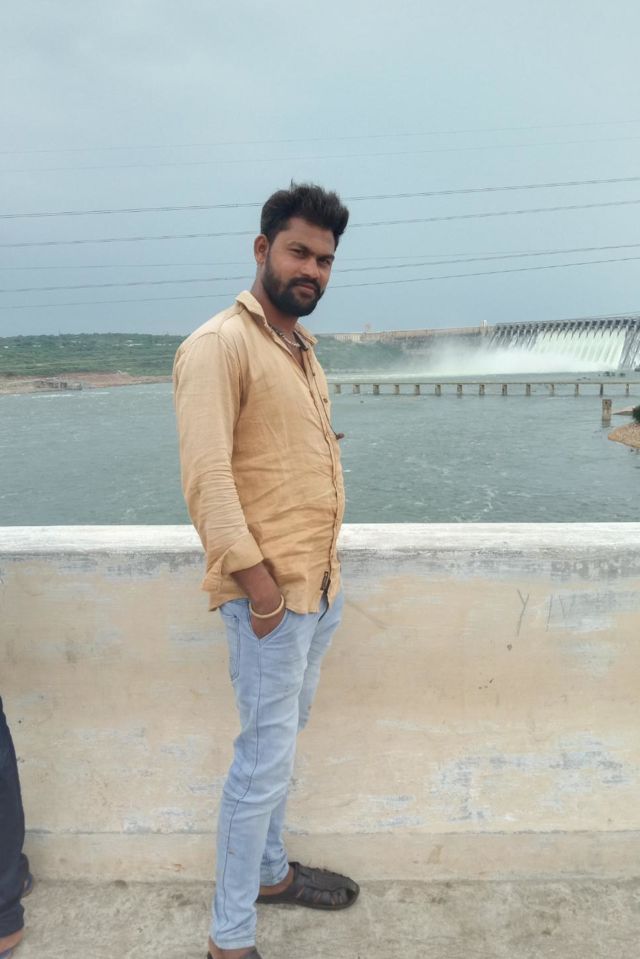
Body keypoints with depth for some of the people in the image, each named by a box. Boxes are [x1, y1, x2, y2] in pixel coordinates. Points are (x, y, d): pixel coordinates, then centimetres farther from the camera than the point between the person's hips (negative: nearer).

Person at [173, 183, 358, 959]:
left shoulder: (302, 350, 14)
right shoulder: (219, 346, -13)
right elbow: (206, 476, -22)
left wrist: (327, 571, 14)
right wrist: (255, 579, -21)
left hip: (318, 587, 8)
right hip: (270, 594, -8)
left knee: (279, 742, 21)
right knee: (267, 758, 1)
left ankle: (270, 871, 41)